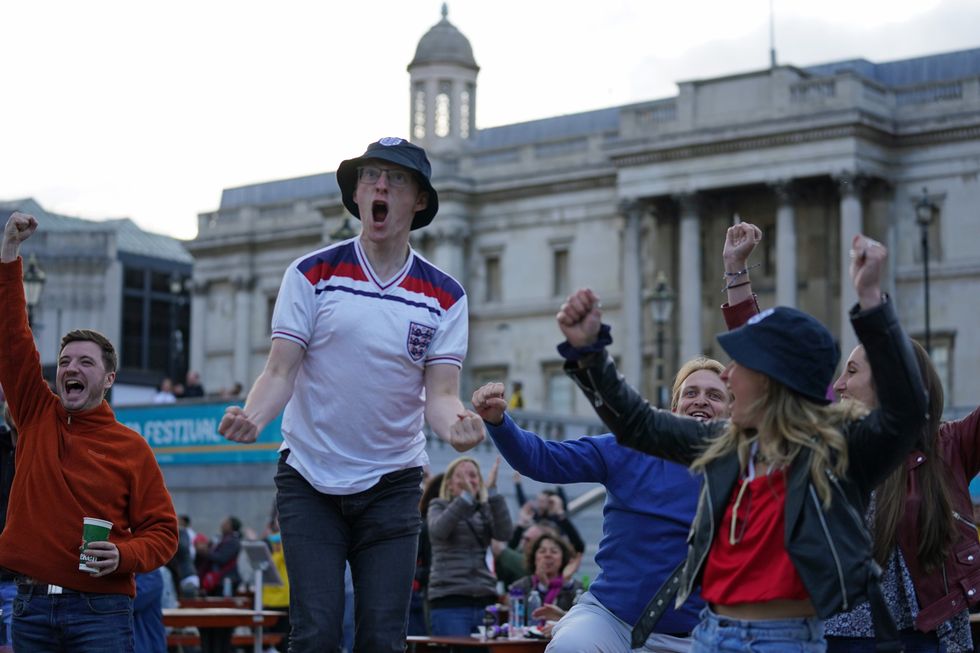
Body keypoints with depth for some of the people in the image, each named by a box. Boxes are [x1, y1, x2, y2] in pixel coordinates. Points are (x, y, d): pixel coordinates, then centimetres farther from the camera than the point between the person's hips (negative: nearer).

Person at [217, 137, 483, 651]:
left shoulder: (444, 296, 2)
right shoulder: (311, 275, -2)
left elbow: (439, 394, -4)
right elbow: (281, 371, -5)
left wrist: (456, 425, -27)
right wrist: (252, 416, -26)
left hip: (392, 486, 1)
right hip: (309, 478, -1)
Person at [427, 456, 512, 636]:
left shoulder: (485, 510, 17)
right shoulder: (439, 506, 9)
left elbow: (504, 532, -4)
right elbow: (437, 530, -13)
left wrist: (492, 491, -13)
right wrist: (466, 496, -23)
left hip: (484, 599, 3)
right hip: (449, 600, -3)